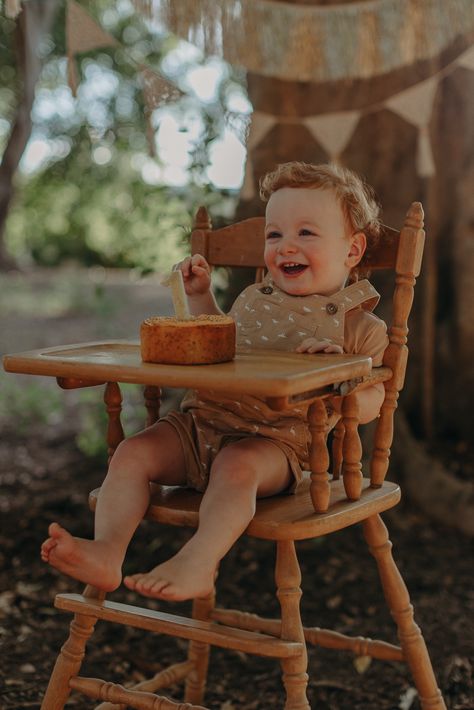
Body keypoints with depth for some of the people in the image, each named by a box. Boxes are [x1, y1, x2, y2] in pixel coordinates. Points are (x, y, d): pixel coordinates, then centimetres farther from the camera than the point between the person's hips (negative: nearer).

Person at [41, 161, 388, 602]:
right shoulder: (253, 300, 19)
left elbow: (371, 403, -1)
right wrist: (200, 296, 23)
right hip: (202, 420, 6)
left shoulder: (358, 327, 2)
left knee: (237, 466, -37)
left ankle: (196, 563, -43)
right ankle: (107, 553, -23)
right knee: (133, 453, -13)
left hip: (274, 439, -6)